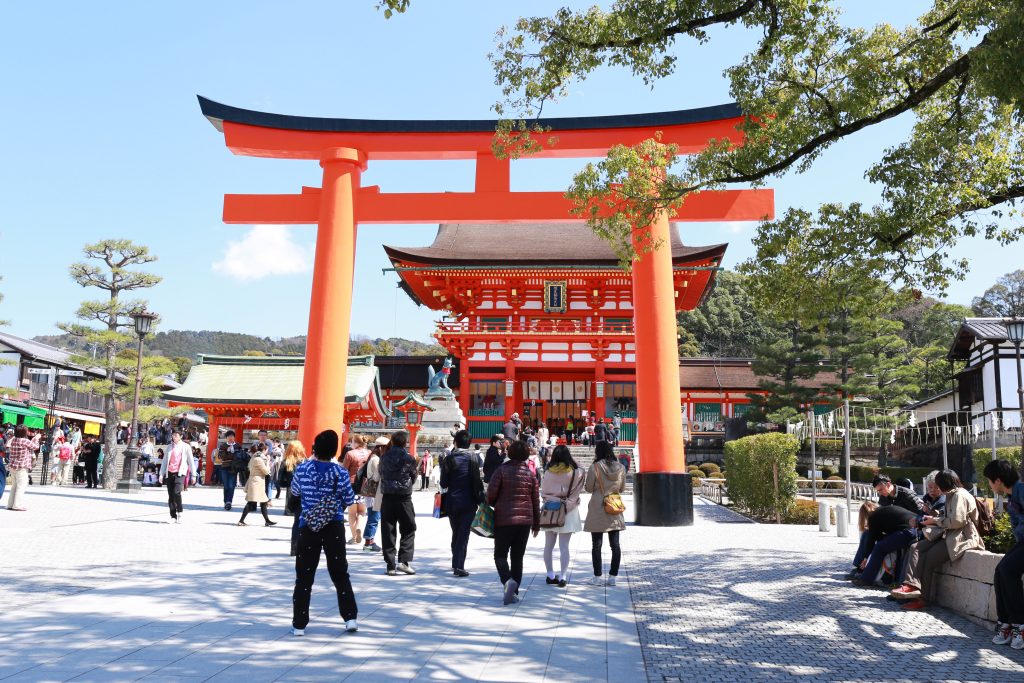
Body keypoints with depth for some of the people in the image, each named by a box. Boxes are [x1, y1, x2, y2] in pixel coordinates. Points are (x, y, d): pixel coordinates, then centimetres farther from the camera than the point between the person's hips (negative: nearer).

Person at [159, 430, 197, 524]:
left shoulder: (185, 447, 5)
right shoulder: (170, 447, 14)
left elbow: (191, 461, 5)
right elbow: (165, 461, 15)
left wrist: (193, 474, 3)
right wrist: (161, 474, 8)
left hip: (180, 473, -4)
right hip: (169, 473, 4)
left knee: (177, 492, -21)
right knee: (170, 495, 3)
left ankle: (179, 513, -5)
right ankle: (173, 517, 11)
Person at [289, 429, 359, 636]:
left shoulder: (302, 469, -6)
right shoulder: (340, 473, -8)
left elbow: (295, 491, 11)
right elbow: (349, 501, -1)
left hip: (308, 526, 0)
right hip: (334, 527, 0)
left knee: (304, 576, 8)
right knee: (340, 574, 11)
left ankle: (299, 624, 11)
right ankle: (350, 618, 11)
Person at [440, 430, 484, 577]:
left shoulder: (449, 458, -2)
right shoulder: (475, 457, -6)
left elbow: (443, 483, -1)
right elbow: (479, 480, -8)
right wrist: (480, 498, 4)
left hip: (452, 502, 2)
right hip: (469, 502, -2)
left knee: (456, 533, 18)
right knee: (464, 533, 0)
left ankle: (455, 563, 28)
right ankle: (459, 565, -10)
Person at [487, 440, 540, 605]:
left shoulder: (502, 470, -5)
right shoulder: (530, 474, 5)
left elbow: (491, 494, -11)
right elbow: (536, 501, 8)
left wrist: (494, 505, 11)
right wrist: (536, 524, 16)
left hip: (504, 519, -3)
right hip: (525, 520, 3)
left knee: (500, 554, 5)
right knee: (518, 556, 10)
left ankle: (507, 580, -21)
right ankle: (514, 593, 11)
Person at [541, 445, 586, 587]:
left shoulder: (548, 473, -4)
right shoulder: (576, 473, -9)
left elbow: (543, 493, 1)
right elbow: (576, 493, -2)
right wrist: (567, 504, 6)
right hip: (568, 511, -2)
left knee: (549, 545, 12)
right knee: (564, 546, 2)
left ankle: (550, 575, 19)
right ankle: (562, 577, 1)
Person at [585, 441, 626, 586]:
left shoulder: (595, 467, -10)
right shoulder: (621, 468, 1)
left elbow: (589, 488, -5)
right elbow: (622, 488, 9)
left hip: (598, 508, -3)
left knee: (596, 544, 4)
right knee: (615, 544, 9)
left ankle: (597, 577, 6)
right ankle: (613, 576, 9)